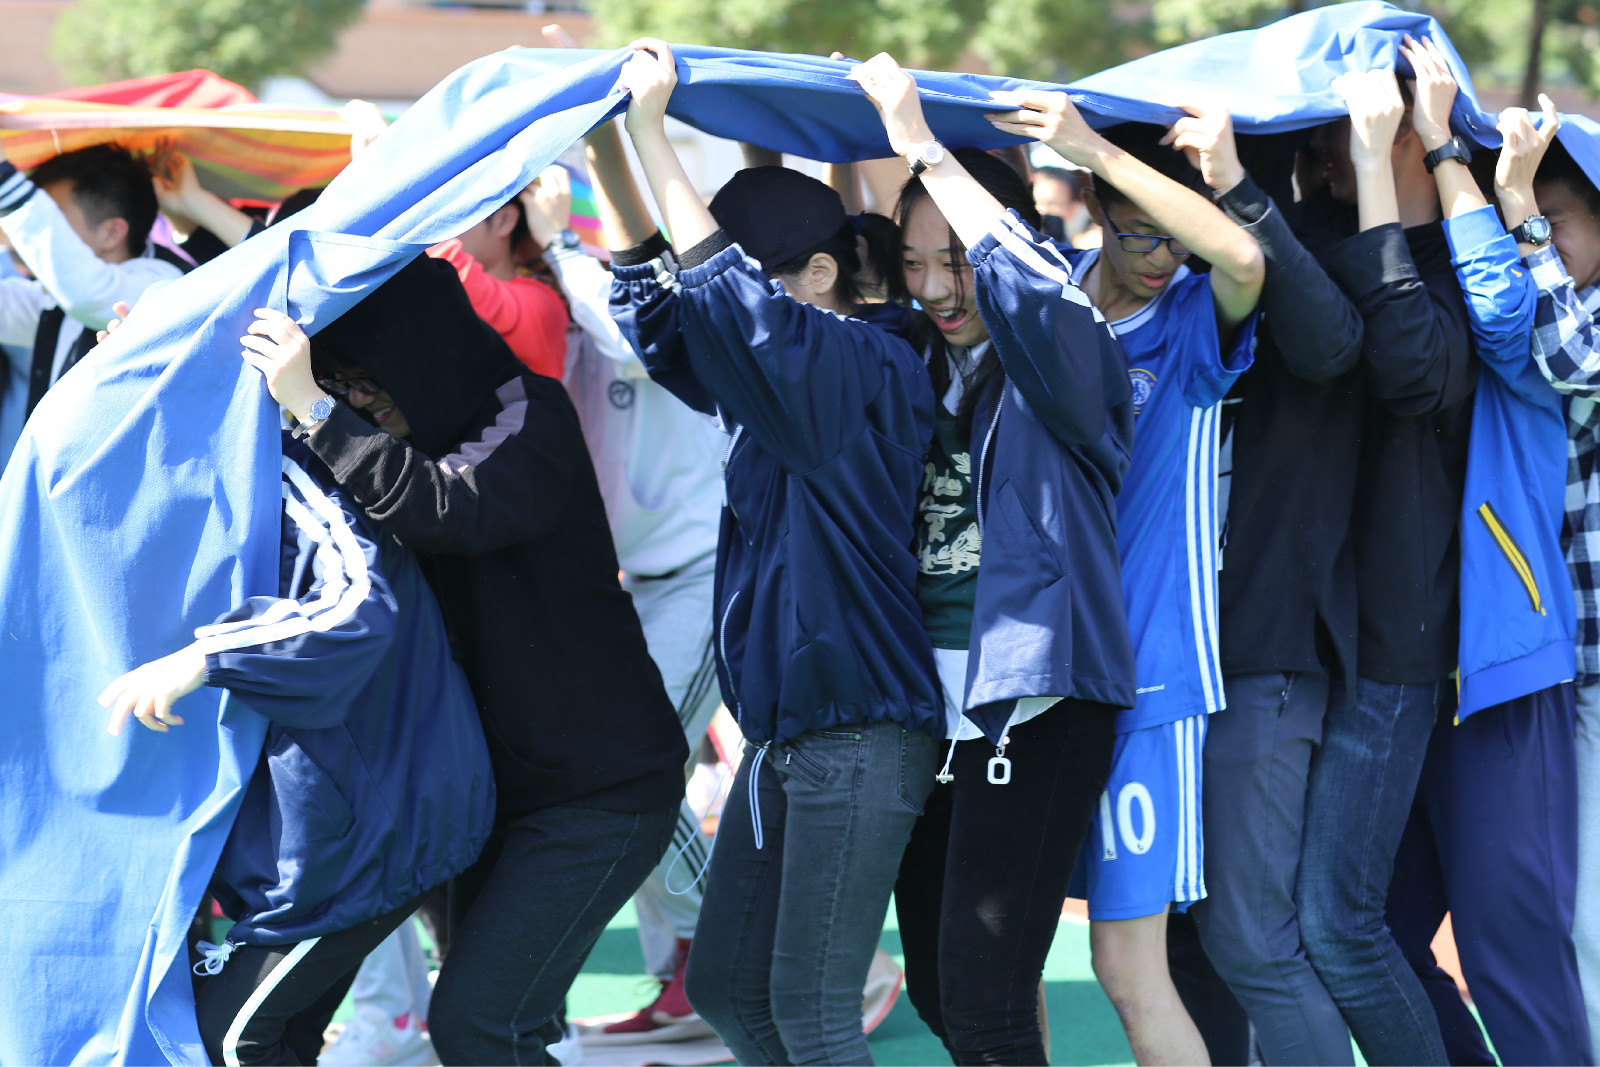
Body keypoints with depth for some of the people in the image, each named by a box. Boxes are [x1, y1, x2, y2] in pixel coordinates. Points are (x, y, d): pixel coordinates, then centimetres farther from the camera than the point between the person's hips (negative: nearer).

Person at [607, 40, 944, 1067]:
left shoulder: (871, 367, -13)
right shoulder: (772, 376, 12)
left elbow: (730, 295, -28)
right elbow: (656, 303, 20)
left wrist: (653, 130, -22)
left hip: (861, 736, -9)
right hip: (784, 734, 9)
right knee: (725, 984, 11)